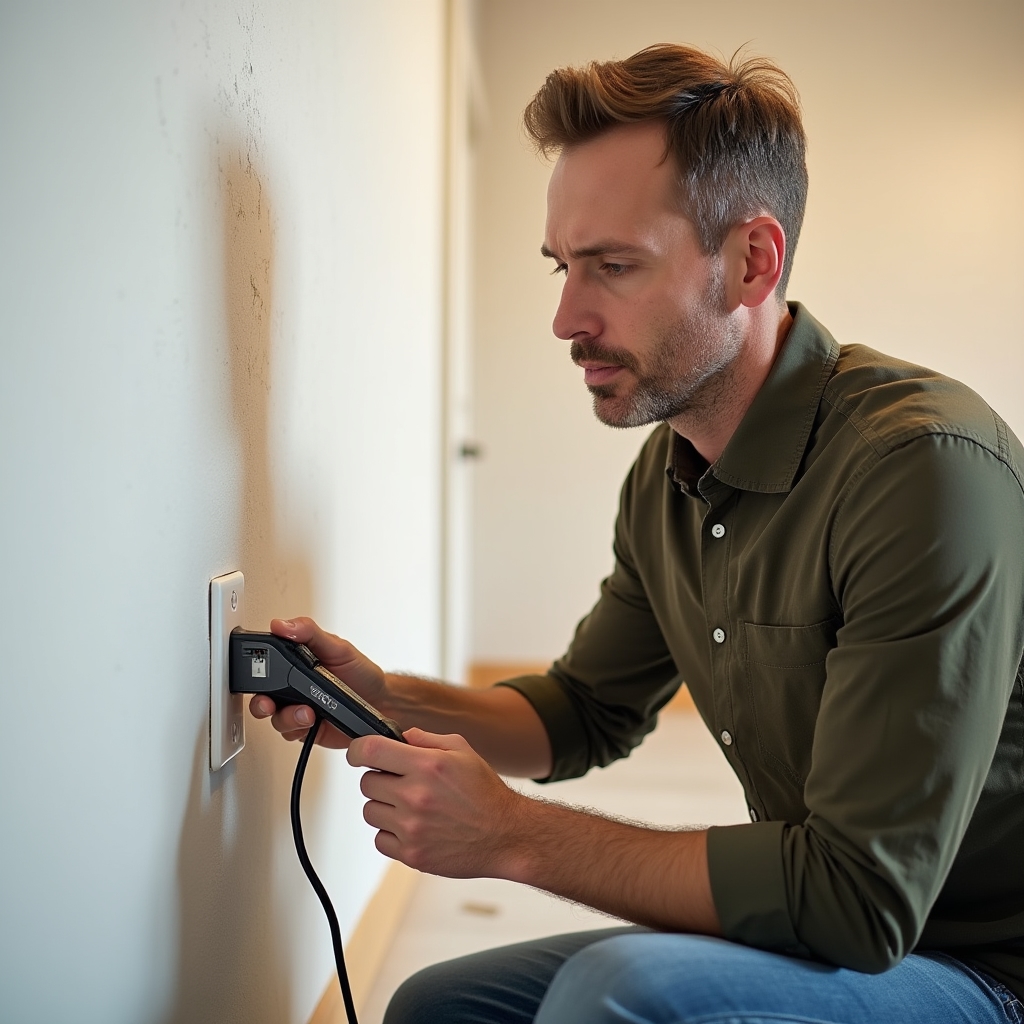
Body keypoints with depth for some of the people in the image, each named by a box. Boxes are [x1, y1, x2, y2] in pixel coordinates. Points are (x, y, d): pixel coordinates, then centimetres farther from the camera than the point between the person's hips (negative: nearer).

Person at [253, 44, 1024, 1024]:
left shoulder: (927, 465, -28)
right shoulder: (665, 474, 0)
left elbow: (860, 895, -29)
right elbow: (585, 712, 15)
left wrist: (513, 834, -23)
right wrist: (383, 699, -4)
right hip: (824, 928, 7)